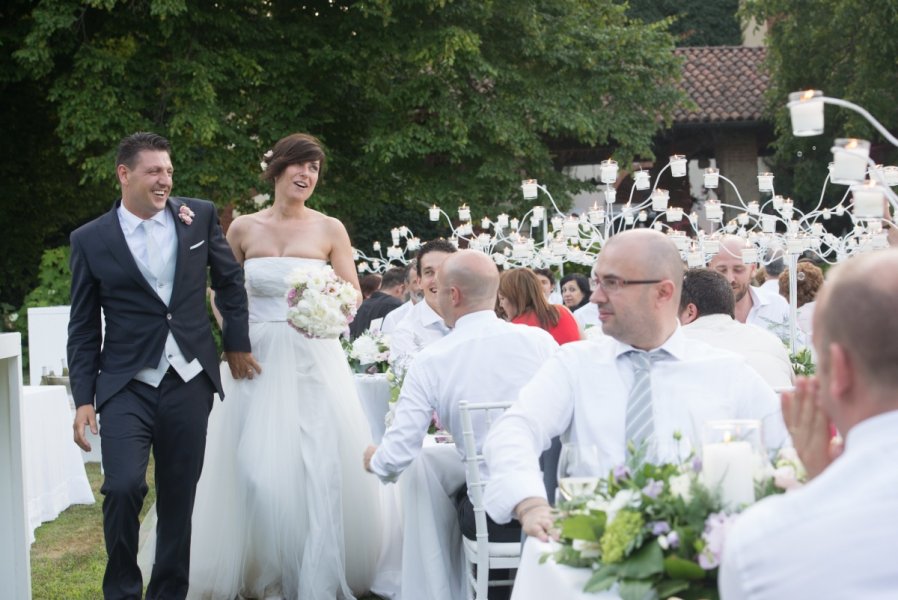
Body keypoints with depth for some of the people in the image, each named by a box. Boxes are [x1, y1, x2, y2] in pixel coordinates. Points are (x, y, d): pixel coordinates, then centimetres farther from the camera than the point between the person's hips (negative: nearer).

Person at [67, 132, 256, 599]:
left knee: (179, 498, 7)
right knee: (124, 487, -18)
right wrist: (83, 400, -3)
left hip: (189, 383, 2)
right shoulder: (90, 240, 0)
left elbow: (230, 279, 18)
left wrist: (237, 342, 17)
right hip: (127, 386, -2)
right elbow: (83, 329, 2)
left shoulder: (199, 216, 3)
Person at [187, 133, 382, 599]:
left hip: (313, 363, -1)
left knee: (317, 468, -6)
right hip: (257, 360, 1)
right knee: (256, 470, -3)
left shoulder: (330, 230, 2)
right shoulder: (243, 228, 7)